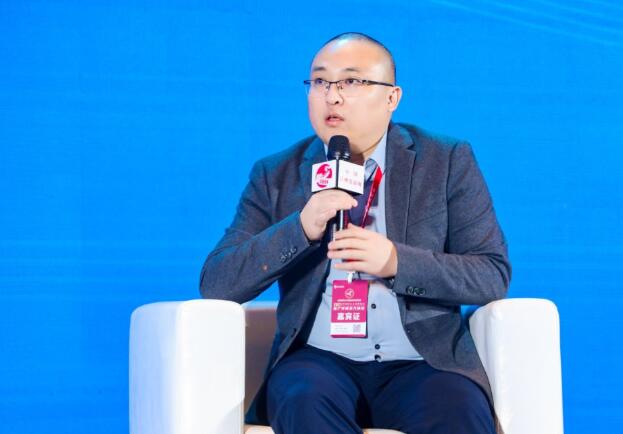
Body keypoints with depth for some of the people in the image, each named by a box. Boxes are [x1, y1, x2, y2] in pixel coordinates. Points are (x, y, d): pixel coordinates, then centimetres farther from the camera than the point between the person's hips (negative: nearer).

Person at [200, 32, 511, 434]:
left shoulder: (448, 162, 8)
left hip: (424, 362, -1)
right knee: (306, 402, -33)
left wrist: (396, 262, -15)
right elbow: (216, 285, 2)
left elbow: (494, 276, 2)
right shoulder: (276, 176, 11)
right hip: (319, 360, 1)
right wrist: (300, 229, -13)